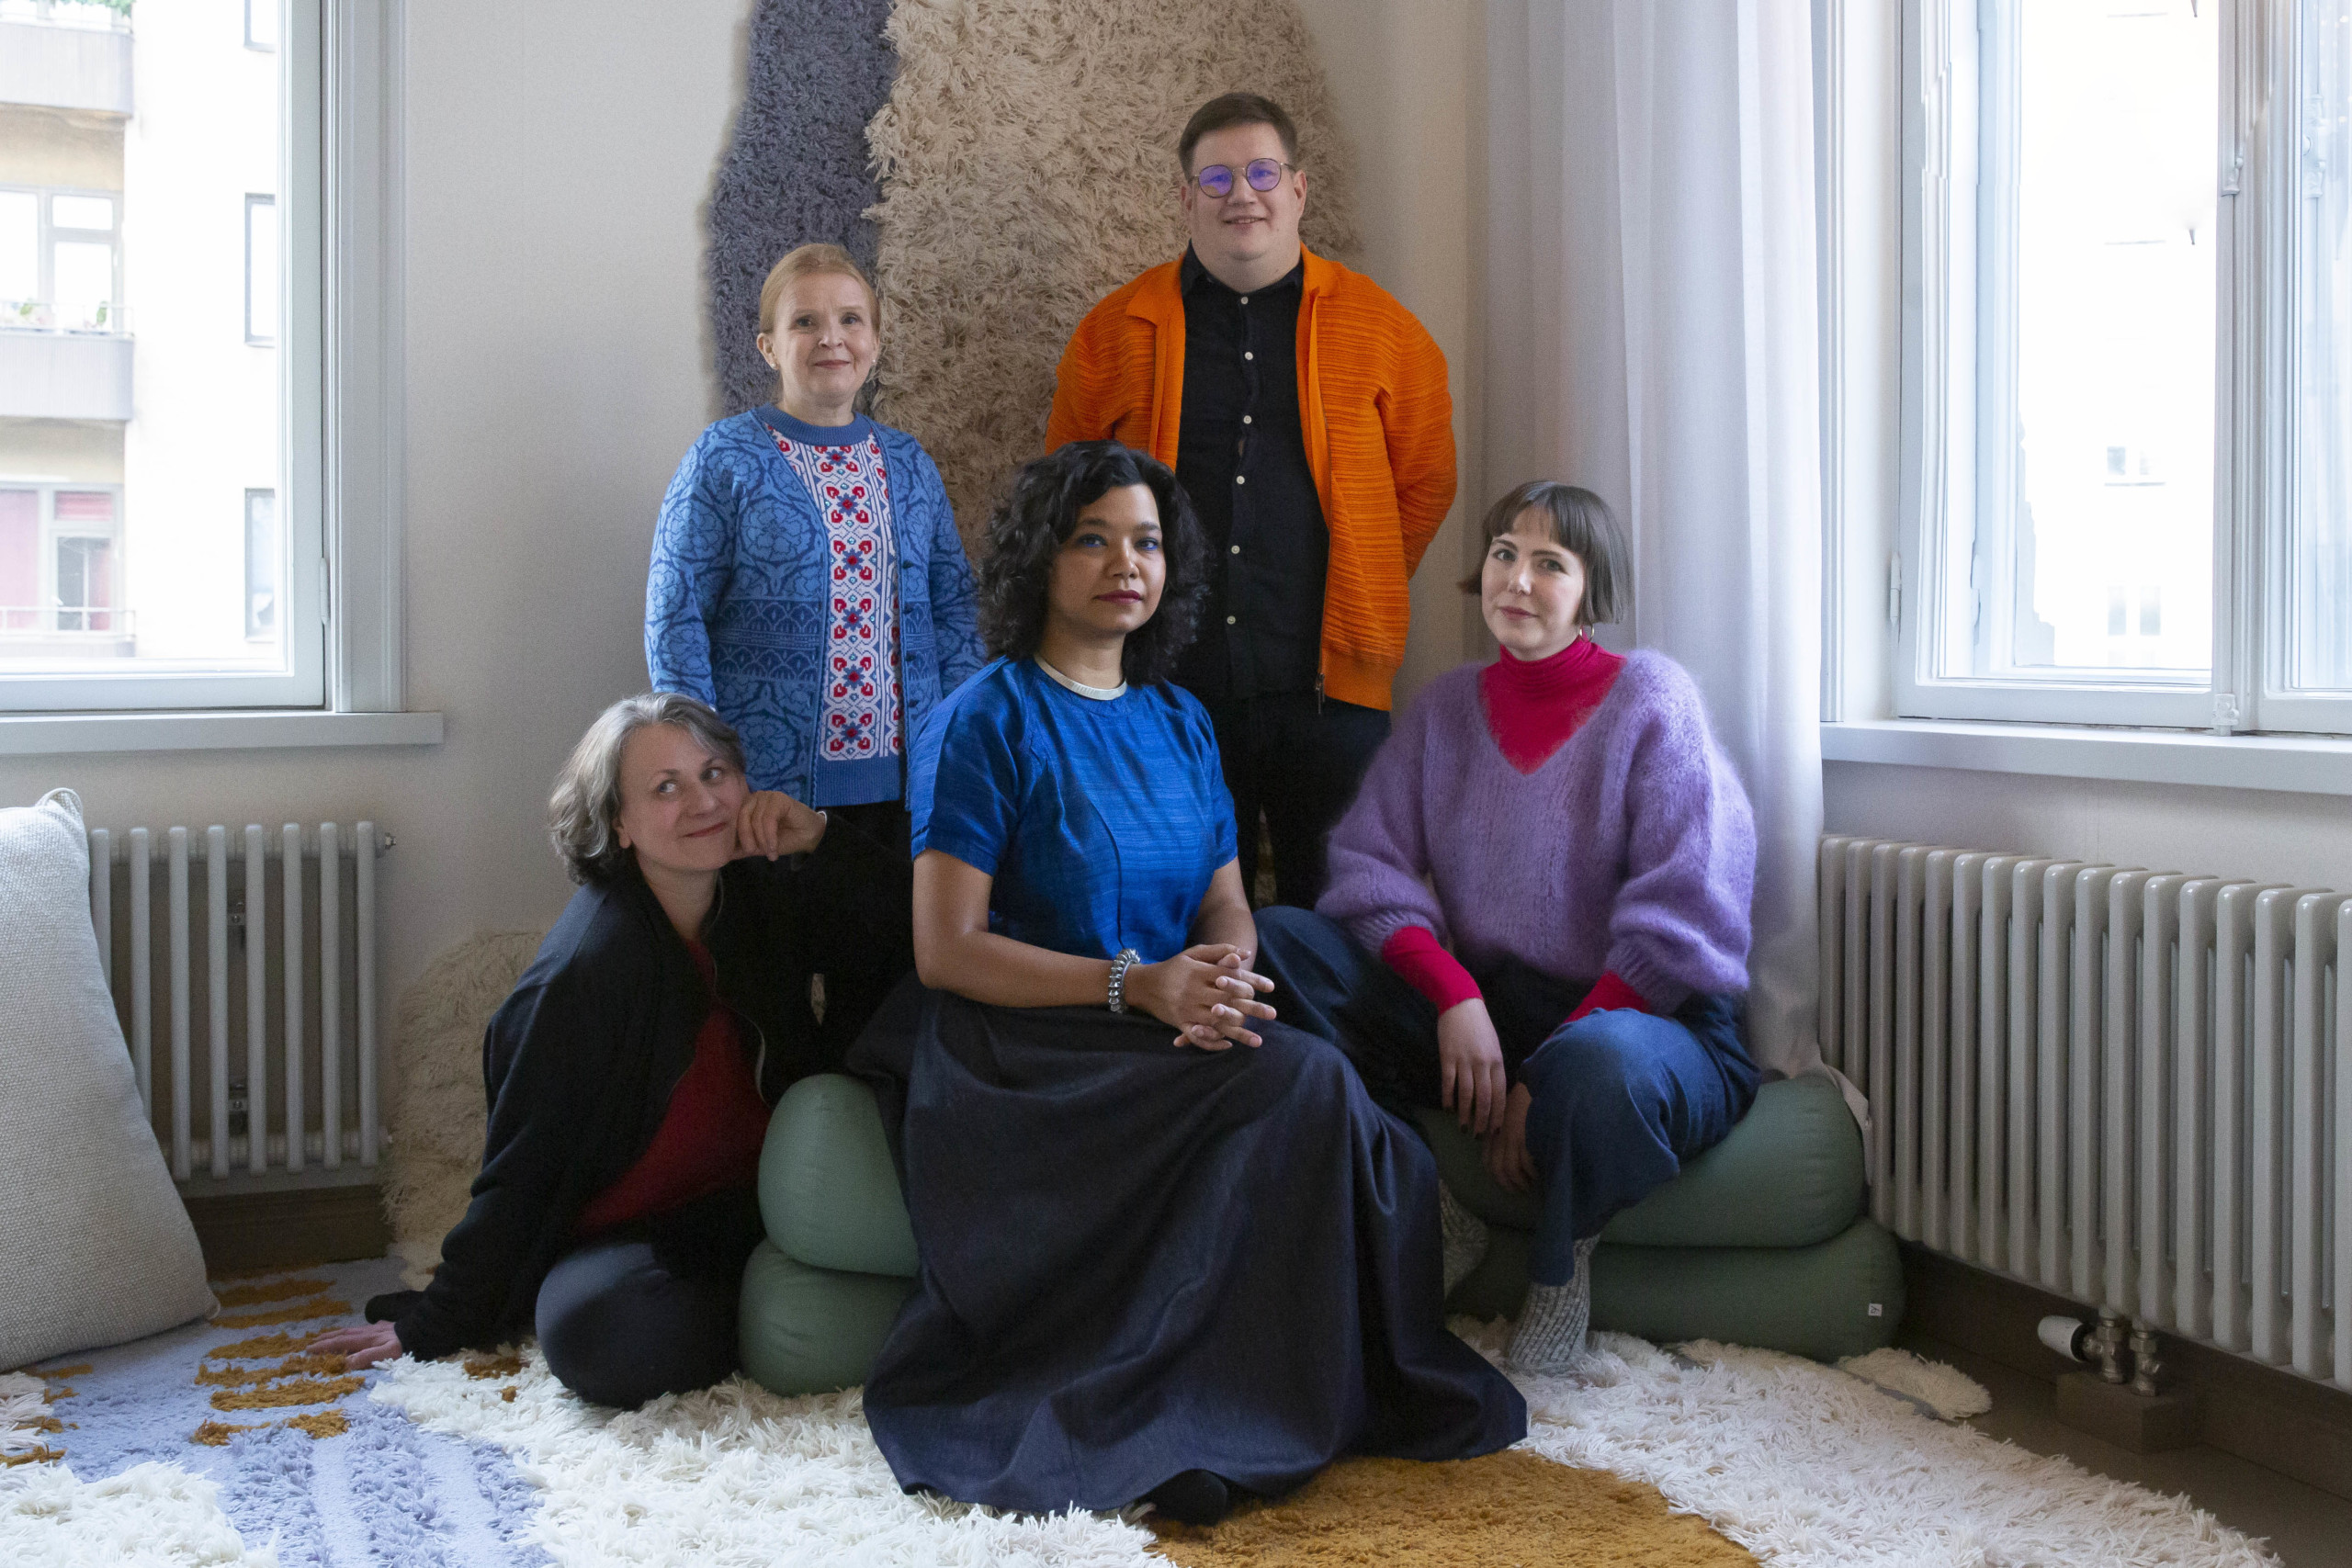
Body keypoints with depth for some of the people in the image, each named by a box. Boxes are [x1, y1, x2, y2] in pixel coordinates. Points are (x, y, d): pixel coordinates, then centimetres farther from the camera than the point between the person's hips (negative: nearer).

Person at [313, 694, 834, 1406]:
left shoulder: (762, 894, 0)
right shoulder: (587, 967, -18)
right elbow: (520, 1167, -11)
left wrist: (820, 838, -7)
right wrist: (433, 1325, -4)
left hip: (749, 1211, 6)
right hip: (622, 1236, -5)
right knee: (601, 1341, -39)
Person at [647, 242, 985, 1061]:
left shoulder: (909, 465, 13)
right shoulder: (725, 461, 0)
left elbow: (953, 613, 13)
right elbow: (675, 620, -4)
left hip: (902, 792, 4)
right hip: (768, 791, -4)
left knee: (882, 990, 8)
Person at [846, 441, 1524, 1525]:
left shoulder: (1178, 722, 15)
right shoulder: (987, 721, -4)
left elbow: (1227, 907, 15)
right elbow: (945, 950, -10)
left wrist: (1222, 983, -11)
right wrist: (1135, 986, -20)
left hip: (1169, 1042, 6)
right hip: (1026, 1058, -5)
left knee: (1310, 1092, -26)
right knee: (1305, 1086, -27)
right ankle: (1236, 1421, -15)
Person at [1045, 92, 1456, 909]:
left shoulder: (1379, 327, 5)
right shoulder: (1117, 333, 6)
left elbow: (1425, 480, 13)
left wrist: (1360, 597, 9)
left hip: (1327, 688, 0)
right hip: (1171, 688, 1)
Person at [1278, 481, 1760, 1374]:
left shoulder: (1650, 699, -5)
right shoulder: (1447, 708, 10)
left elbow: (1682, 925, -12)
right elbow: (1368, 864, 1)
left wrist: (1545, 1078, -17)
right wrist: (1455, 994, -18)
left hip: (1634, 1020, -4)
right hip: (1473, 1019, 5)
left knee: (1600, 1067, -42)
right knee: (1278, 941, -13)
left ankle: (1561, 1259, -7)